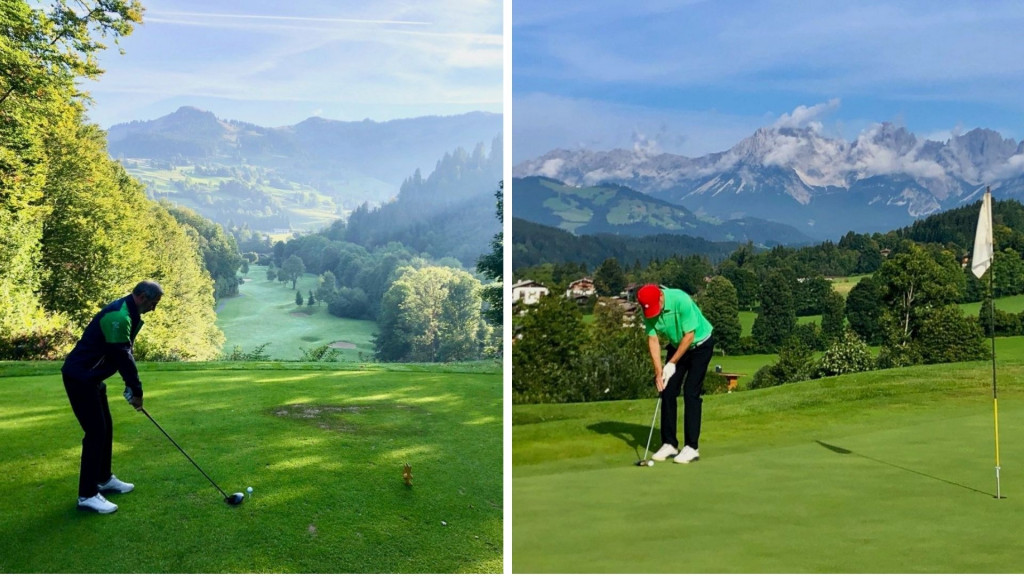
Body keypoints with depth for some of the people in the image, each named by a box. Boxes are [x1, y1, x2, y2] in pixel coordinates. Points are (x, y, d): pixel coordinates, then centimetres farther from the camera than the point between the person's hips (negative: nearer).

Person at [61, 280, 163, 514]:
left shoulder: (127, 314, 10)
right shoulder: (118, 316, -23)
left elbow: (124, 353, 13)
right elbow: (122, 356, -23)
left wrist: (130, 385, 5)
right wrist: (136, 390, -14)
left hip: (91, 377, 11)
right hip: (79, 377, -11)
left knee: (105, 428, 16)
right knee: (96, 432, -10)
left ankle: (103, 479, 29)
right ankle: (87, 495, -4)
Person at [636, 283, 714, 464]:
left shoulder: (681, 300, -33)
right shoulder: (648, 310, -16)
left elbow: (689, 336, -26)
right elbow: (653, 340, -11)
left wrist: (672, 363, -21)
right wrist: (658, 371, -18)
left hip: (700, 344, -5)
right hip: (677, 346, 6)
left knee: (691, 393, -13)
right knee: (667, 391, -1)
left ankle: (692, 447, -6)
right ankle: (669, 444, 8)